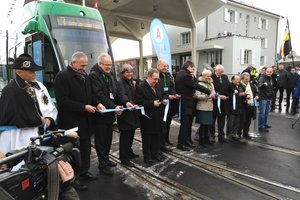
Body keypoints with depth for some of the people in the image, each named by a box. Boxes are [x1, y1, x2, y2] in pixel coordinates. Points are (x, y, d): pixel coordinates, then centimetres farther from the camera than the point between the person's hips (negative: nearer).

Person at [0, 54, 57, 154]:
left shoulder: (39, 85, 8)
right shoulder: (11, 90, -14)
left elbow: (50, 106, 14)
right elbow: (19, 116, -19)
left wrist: (49, 118, -5)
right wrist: (40, 121, -7)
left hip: (40, 133, 7)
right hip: (19, 138, -7)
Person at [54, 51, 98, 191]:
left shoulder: (84, 76, 13)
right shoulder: (62, 76, -13)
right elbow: (62, 101, -20)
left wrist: (96, 104, 4)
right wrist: (83, 107, -21)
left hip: (85, 121, 8)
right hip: (71, 122, -8)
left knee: (86, 148, 17)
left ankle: (84, 172, 34)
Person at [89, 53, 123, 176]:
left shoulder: (110, 76, 14)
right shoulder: (93, 75, -13)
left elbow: (116, 92, 9)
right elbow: (100, 95, -21)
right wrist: (114, 107, -24)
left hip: (110, 113, 8)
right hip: (100, 114, -8)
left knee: (108, 139, 17)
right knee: (101, 140, 3)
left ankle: (106, 159, 32)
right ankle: (102, 165, 15)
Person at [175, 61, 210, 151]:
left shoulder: (180, 74, 12)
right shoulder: (186, 76, -19)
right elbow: (197, 86, -20)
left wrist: (192, 76, 4)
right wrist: (210, 92, -13)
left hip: (183, 102, 10)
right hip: (185, 104, -10)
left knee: (186, 123, 17)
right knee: (185, 124, -1)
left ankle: (186, 140, 28)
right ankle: (181, 144, 8)